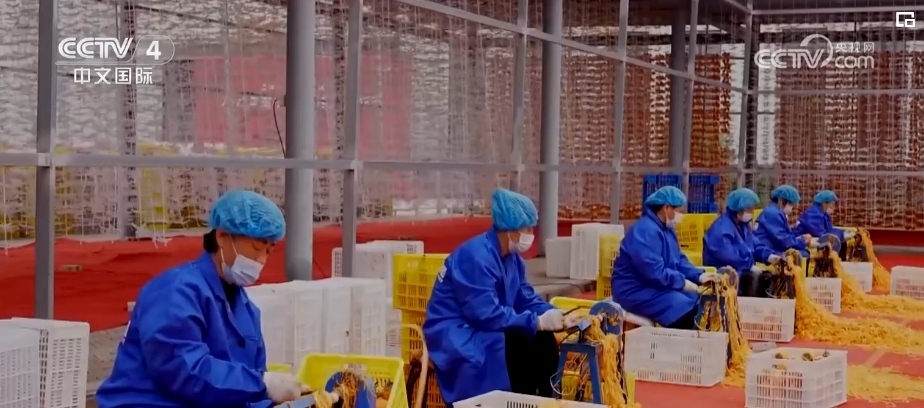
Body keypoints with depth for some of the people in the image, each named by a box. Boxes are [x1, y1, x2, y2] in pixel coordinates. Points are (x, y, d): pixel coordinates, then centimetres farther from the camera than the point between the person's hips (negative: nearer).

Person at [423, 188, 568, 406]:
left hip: (483, 330, 9)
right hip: (454, 335, -9)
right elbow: (486, 314, -28)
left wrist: (553, 315, -11)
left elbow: (526, 299, 9)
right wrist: (538, 322, -25)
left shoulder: (512, 257, 5)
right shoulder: (476, 257, -23)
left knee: (544, 340, -8)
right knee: (520, 342, -27)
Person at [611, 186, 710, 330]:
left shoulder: (666, 229, 11)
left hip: (659, 286, 11)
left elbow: (679, 260, 15)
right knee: (686, 312, -25)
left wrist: (699, 276, -1)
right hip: (635, 291, -10)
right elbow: (655, 272, -28)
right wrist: (682, 282, -18)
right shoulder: (645, 231, -22)